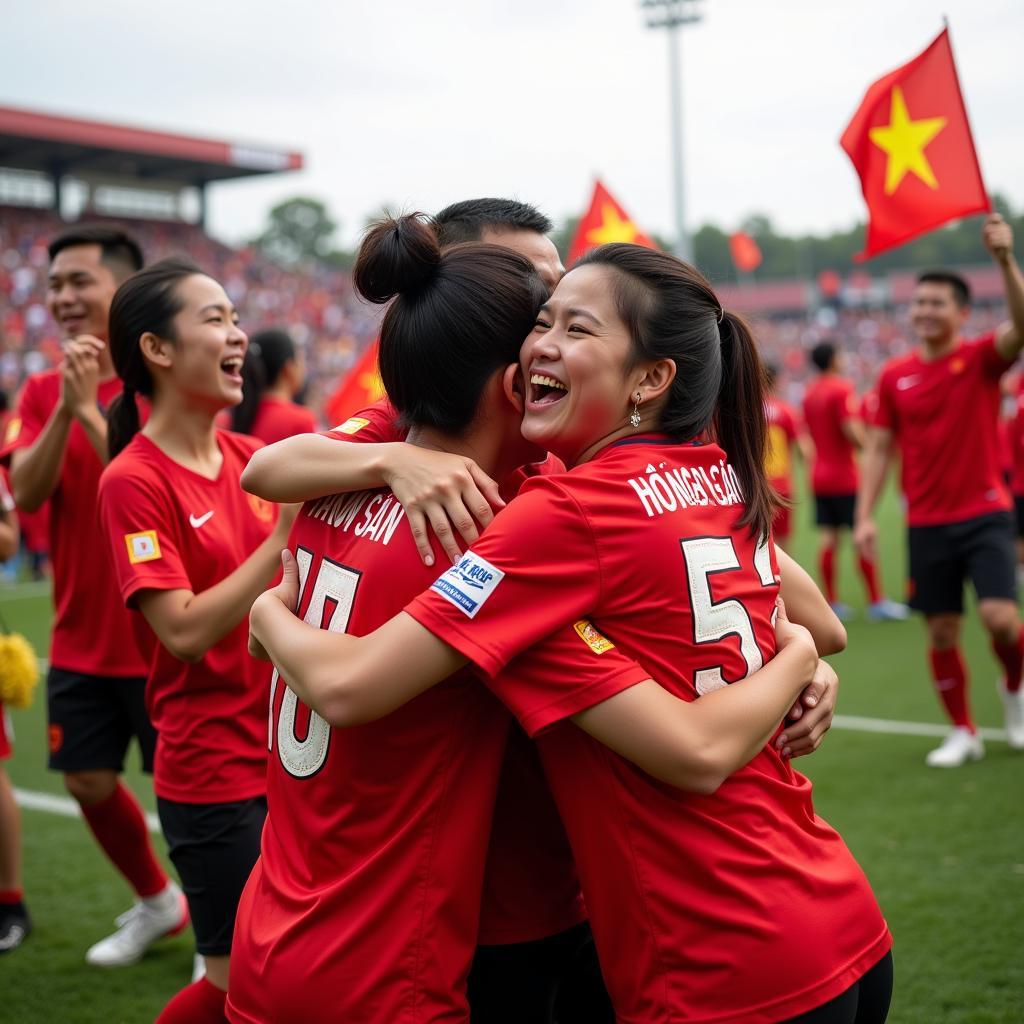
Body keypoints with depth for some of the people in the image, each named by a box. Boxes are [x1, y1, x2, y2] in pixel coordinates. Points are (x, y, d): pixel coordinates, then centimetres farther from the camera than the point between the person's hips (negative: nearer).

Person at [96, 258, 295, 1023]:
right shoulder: (134, 481, -13)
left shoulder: (252, 457, 5)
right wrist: (285, 534, -22)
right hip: (214, 772, -6)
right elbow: (186, 630, -20)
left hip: (291, 750, 6)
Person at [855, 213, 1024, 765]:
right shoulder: (894, 376, 4)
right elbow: (879, 448, 6)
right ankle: (963, 733, 21)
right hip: (927, 523, 3)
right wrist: (865, 516, -2)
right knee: (941, 631, 6)